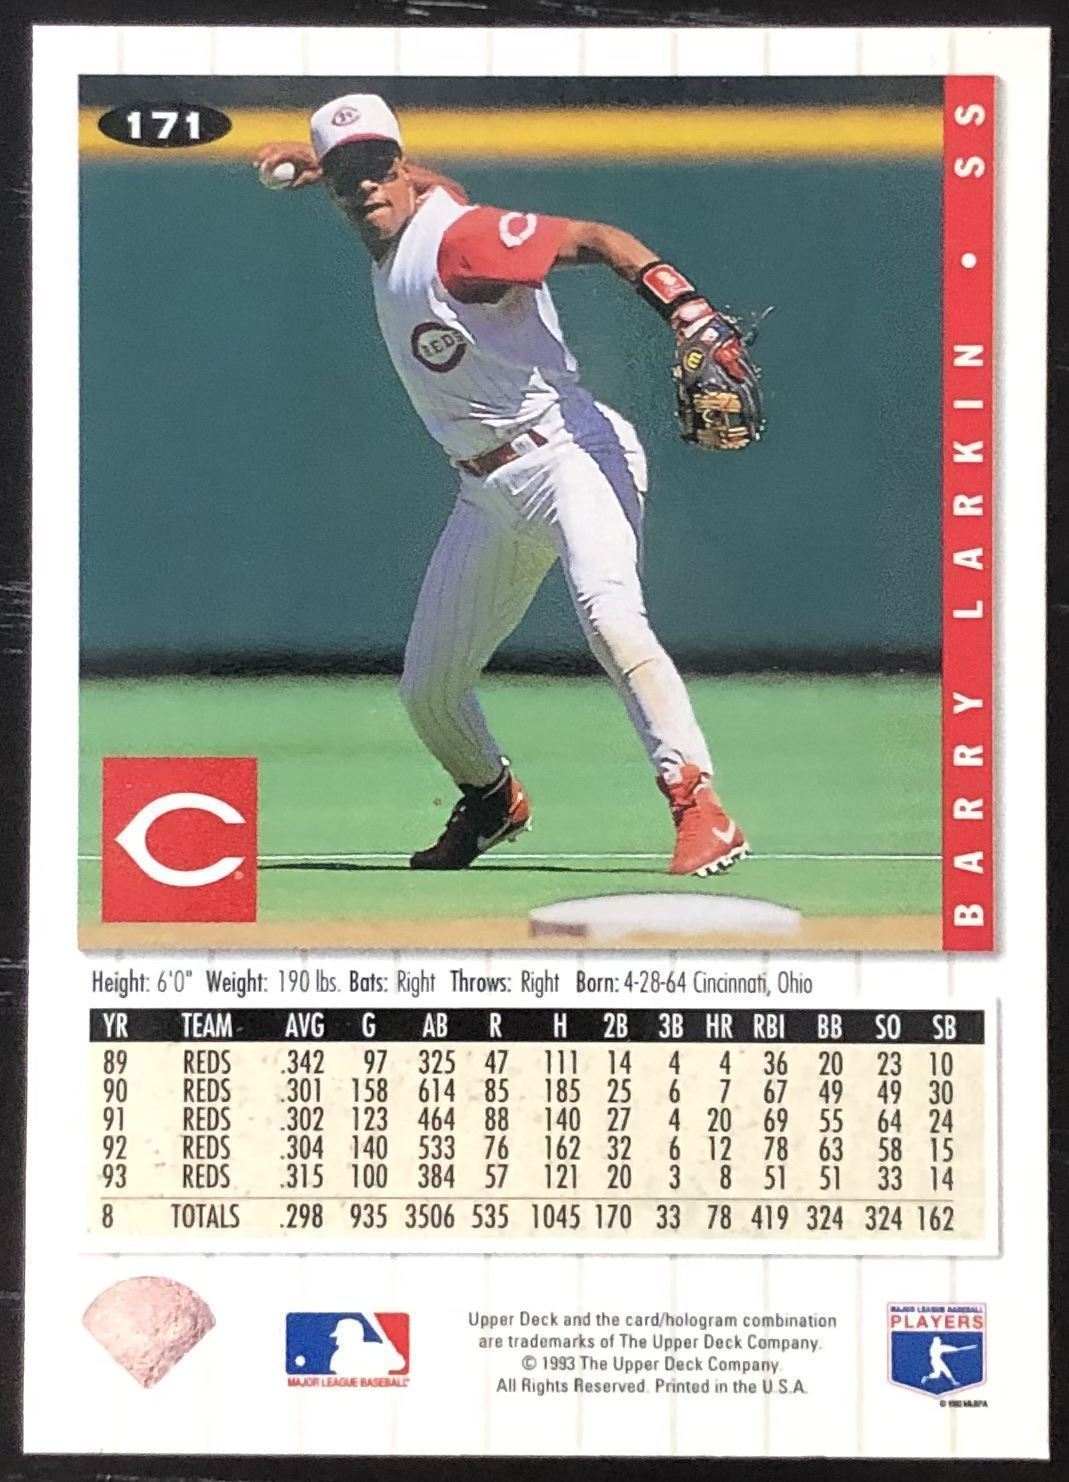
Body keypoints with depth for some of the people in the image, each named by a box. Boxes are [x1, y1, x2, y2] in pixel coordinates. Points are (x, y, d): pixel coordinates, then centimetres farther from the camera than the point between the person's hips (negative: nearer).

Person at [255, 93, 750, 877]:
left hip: (570, 454, -9)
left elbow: (595, 238, -27)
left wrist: (690, 312, -40)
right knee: (428, 690, 13)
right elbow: (430, 177, 30)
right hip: (489, 493, 9)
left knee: (608, 616, -35)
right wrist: (315, 159, 16)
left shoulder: (457, 238, -18)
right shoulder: (394, 234, 7)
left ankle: (701, 807, -36)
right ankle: (492, 800, 42)